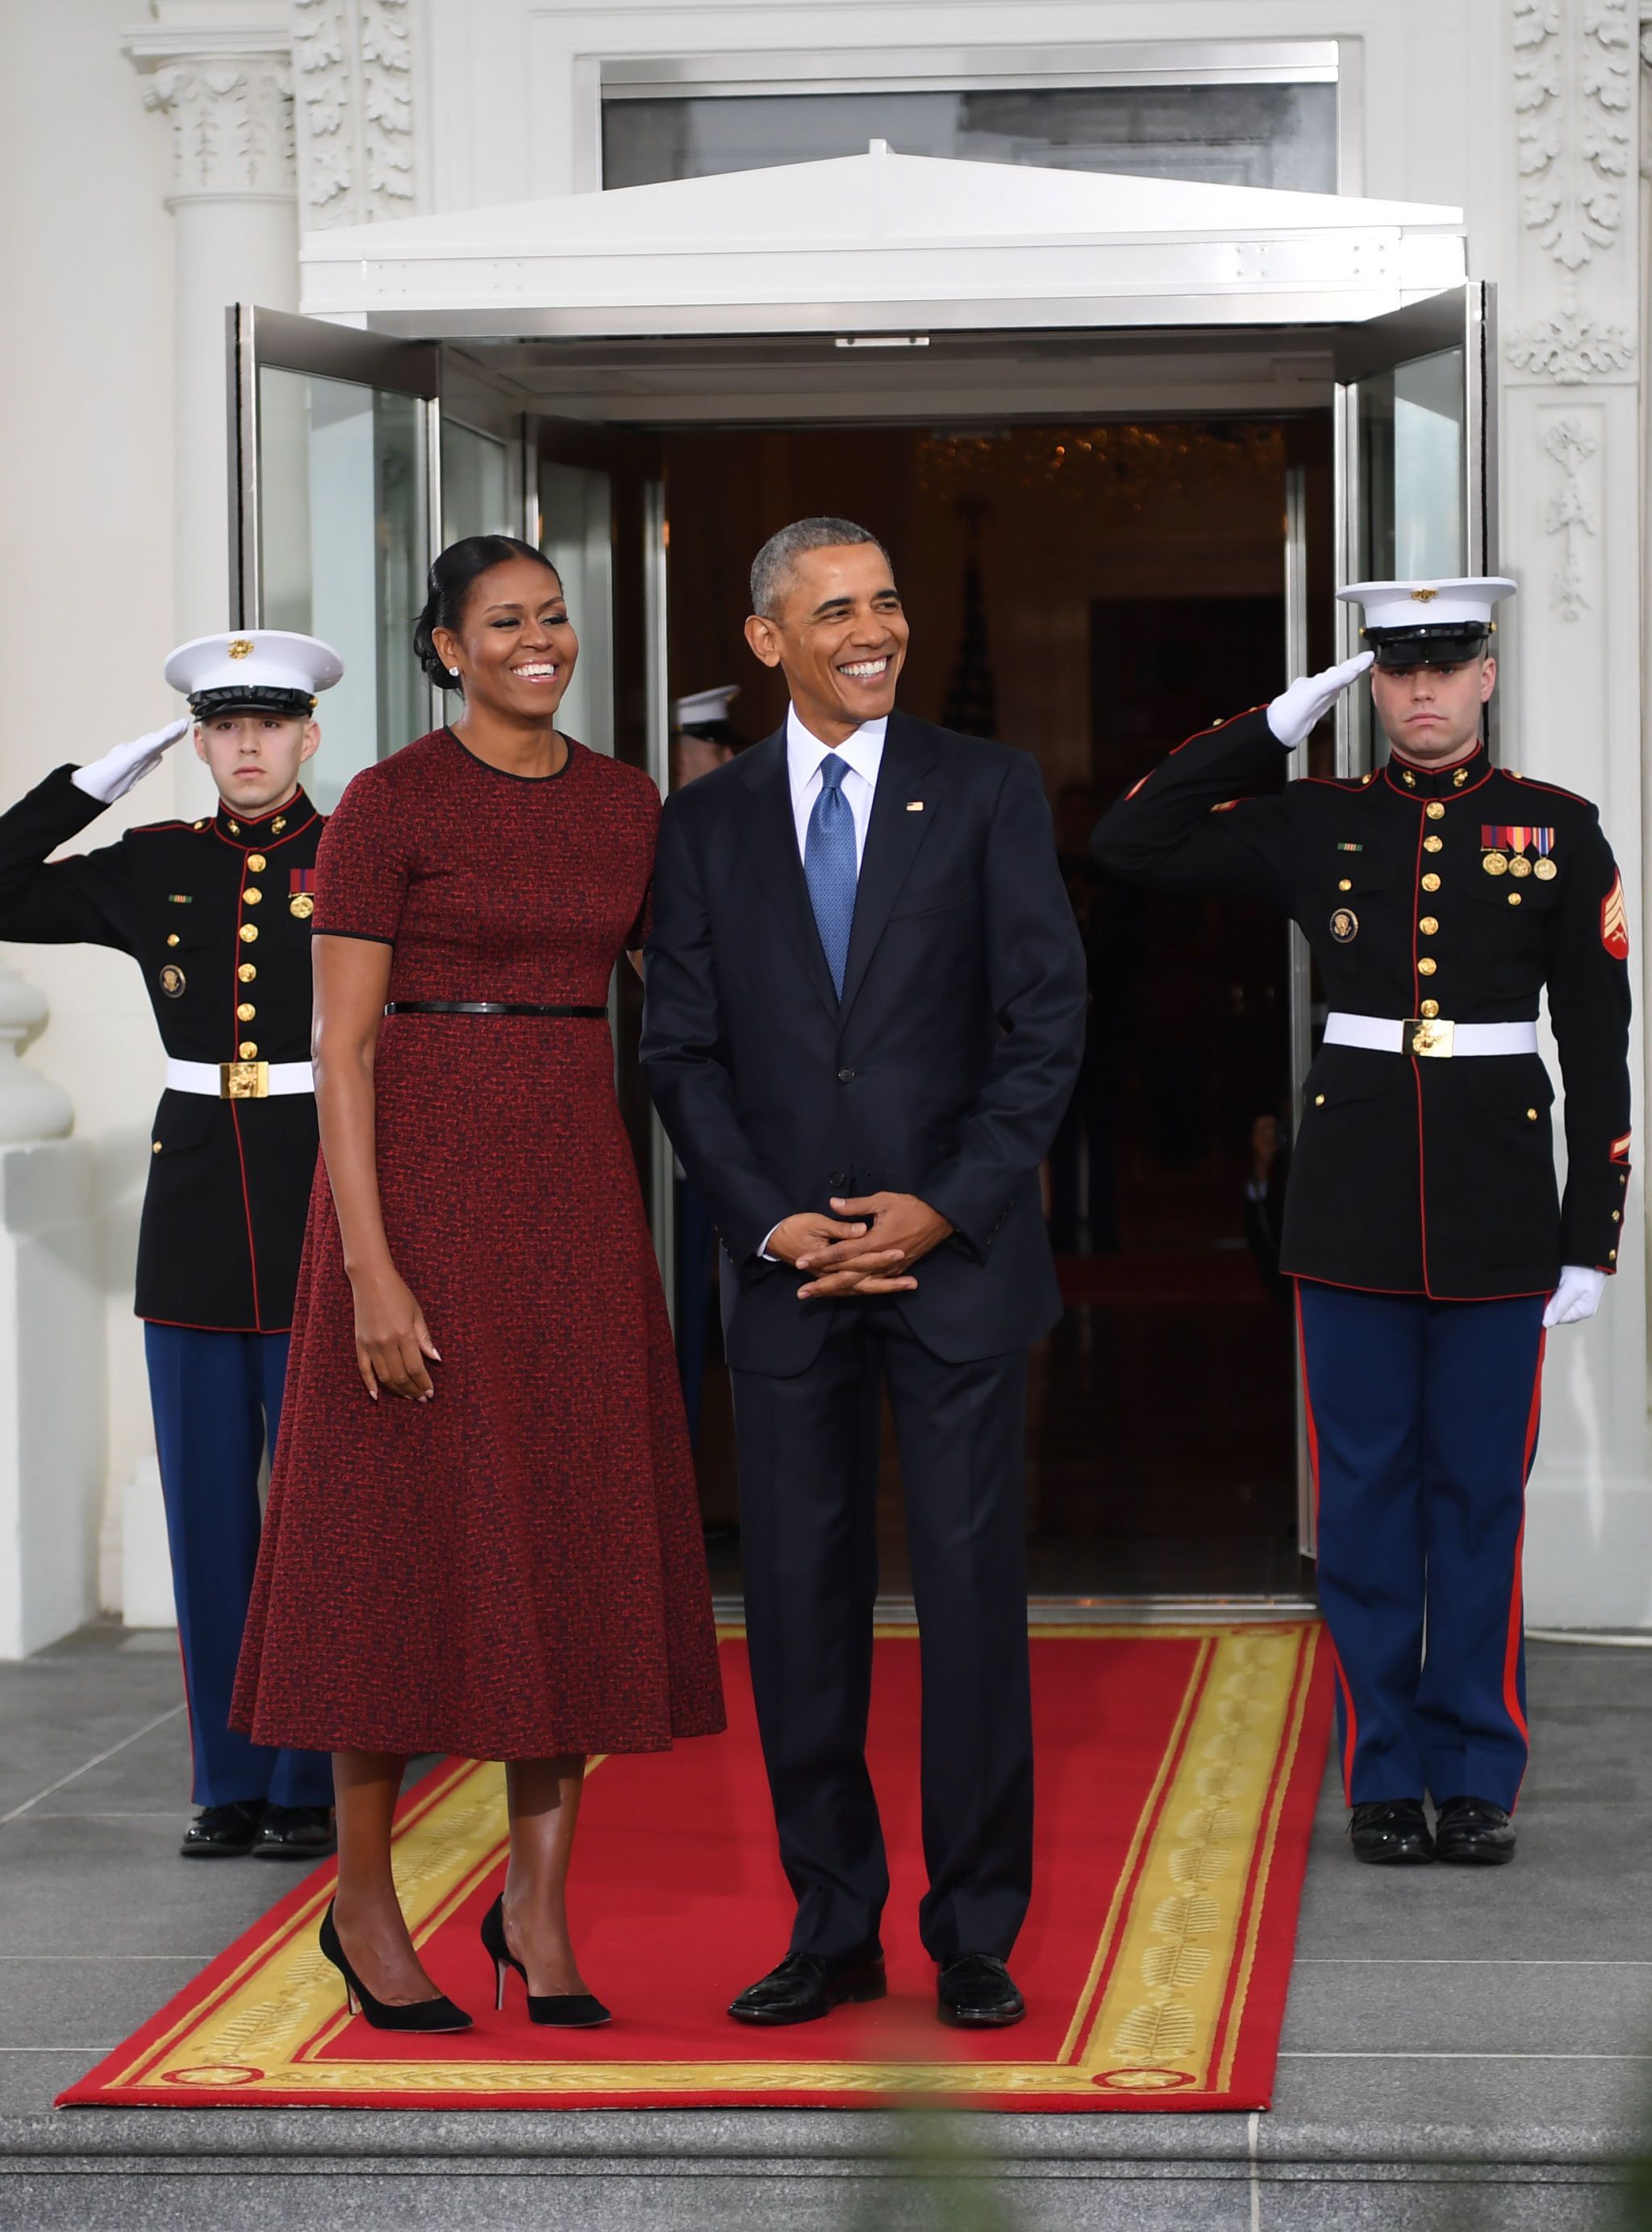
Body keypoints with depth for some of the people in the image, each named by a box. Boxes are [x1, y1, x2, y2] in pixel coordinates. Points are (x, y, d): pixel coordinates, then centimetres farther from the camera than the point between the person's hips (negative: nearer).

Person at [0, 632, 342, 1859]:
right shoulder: (153, 868, 8)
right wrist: (104, 775, 2)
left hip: (321, 1206, -3)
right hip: (195, 1211, 3)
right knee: (209, 1514, 6)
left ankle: (315, 1788, 9)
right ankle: (231, 1787, 14)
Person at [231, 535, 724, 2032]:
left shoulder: (624, 804, 10)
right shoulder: (388, 806, -7)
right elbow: (341, 1044, -10)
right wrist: (370, 1269, -17)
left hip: (578, 1187, 5)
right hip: (423, 1182, -5)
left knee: (580, 1540, 4)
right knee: (411, 1536, 0)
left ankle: (539, 1904, 14)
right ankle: (365, 1905, 14)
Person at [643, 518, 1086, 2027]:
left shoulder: (988, 792, 3)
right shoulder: (708, 822, 9)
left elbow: (1048, 1018, -1)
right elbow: (683, 1050, 6)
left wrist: (943, 1207, -10)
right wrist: (772, 1224, -7)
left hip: (959, 1255, -2)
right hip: (786, 1268, 2)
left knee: (973, 1589, -1)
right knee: (800, 1594, 4)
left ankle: (977, 1934, 8)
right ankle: (834, 1929, 13)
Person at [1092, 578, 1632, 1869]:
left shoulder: (1560, 834, 2)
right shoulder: (1317, 828, 5)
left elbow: (1599, 1049, 1)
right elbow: (1130, 845, 0)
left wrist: (1592, 1240, -3)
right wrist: (1278, 726, -2)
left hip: (1498, 1198, -1)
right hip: (1354, 1193, 1)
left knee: (1481, 1492, 3)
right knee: (1367, 1491, 4)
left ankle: (1477, 1779, 11)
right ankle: (1385, 1778, 11)